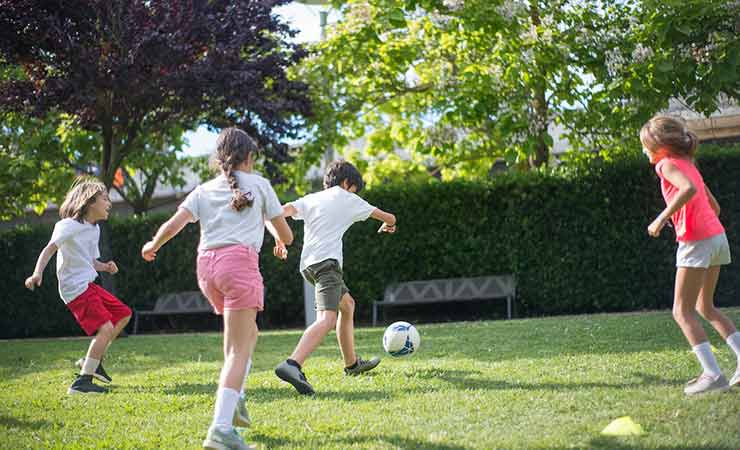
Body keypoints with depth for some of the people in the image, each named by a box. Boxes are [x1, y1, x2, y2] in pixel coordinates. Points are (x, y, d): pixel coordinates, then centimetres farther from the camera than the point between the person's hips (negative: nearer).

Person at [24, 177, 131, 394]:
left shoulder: (94, 229, 16)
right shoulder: (69, 225, -12)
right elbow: (50, 248, -23)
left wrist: (105, 267, 0)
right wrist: (38, 273, -38)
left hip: (89, 285, 10)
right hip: (75, 288, -10)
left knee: (123, 314, 16)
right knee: (106, 328, -19)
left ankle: (93, 361, 23)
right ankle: (82, 382, -17)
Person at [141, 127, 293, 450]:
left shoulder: (204, 190, 18)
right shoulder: (259, 184, 12)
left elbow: (173, 224, 4)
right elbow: (286, 236, 14)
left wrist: (153, 246, 24)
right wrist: (269, 225, 37)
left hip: (206, 265, 5)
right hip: (239, 260, -5)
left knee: (247, 333, 27)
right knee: (239, 350, -8)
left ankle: (235, 398, 14)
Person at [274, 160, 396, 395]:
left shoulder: (310, 199, 22)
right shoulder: (347, 199, 12)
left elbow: (281, 211, 4)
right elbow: (388, 218, 21)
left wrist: (279, 239, 4)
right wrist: (387, 225, 43)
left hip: (308, 264, 8)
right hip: (326, 261, -8)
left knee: (347, 304, 27)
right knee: (327, 319, -22)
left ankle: (352, 363, 37)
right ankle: (292, 365, -45)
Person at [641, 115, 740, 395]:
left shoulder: (667, 164, -6)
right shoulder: (689, 165, 20)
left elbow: (689, 189, -26)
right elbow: (714, 206, 20)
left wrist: (662, 218, -22)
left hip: (696, 242, -9)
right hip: (717, 236, 9)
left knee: (682, 311, -3)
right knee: (705, 307, 20)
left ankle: (713, 374, -10)